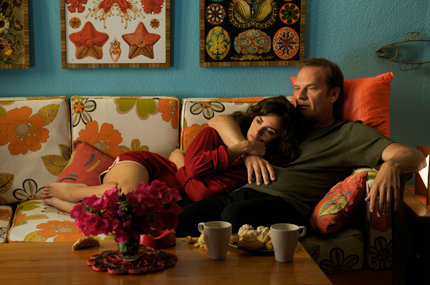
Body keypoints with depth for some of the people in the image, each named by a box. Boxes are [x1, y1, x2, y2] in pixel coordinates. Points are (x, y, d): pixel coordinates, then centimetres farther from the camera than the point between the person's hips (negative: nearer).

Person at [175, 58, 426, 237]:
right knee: (183, 218, -26)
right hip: (243, 193, 5)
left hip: (285, 203, -4)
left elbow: (415, 157, 4)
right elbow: (219, 121, 29)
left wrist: (392, 165, -23)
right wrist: (249, 153, 9)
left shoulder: (349, 133, 17)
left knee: (236, 213, -39)